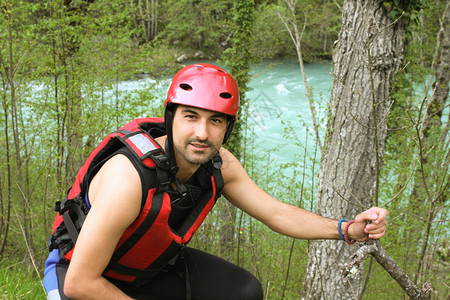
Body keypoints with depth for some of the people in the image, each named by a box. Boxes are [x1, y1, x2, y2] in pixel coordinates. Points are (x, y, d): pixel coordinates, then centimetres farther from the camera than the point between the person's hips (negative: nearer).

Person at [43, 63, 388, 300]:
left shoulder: (219, 165, -18)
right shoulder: (129, 177, -39)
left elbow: (278, 213, -6)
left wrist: (347, 229, -18)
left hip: (149, 265, 6)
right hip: (80, 272, -5)